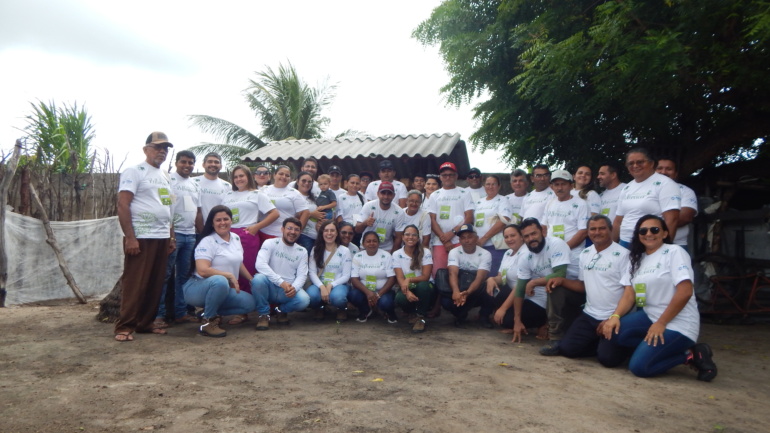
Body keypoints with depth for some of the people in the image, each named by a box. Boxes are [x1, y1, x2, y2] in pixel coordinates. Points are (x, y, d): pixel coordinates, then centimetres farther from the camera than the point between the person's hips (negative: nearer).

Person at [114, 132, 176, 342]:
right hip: (140, 237, -7)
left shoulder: (165, 177, 19)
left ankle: (146, 322, 17)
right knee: (134, 283, -5)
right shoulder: (134, 172, -3)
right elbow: (122, 205, -11)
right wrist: (130, 237, -17)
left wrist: (171, 236, 15)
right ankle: (125, 326, 3)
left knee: (155, 284, 8)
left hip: (162, 238, 7)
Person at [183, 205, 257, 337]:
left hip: (224, 289, 8)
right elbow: (202, 270, -26)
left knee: (249, 303, -10)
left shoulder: (236, 238, 8)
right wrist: (230, 276, -25)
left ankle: (212, 312, 8)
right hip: (198, 288, -7)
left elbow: (238, 263, 23)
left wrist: (252, 280, 21)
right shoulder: (207, 242, -15)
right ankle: (207, 322, -19)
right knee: (220, 281, -40)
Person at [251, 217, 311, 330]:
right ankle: (264, 314, -8)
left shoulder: (302, 251, 9)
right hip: (270, 287, -2)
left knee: (304, 300, -29)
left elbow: (302, 275, 1)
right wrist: (281, 282, -27)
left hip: (289, 290, 2)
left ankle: (282, 310, 8)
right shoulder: (270, 243, -2)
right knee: (258, 278, -35)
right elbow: (260, 264, -18)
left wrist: (294, 287, -23)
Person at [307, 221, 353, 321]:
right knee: (311, 295, -34)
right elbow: (312, 272, -3)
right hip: (320, 284, 1)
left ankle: (342, 309, 1)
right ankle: (319, 308, 3)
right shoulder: (316, 250, 6)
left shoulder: (345, 251, 2)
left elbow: (346, 276, -2)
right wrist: (322, 287, -21)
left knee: (337, 297, -37)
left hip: (338, 284, -1)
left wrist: (331, 285, -18)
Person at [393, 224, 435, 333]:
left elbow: (426, 277, -12)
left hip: (424, 290, -1)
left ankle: (420, 318, -13)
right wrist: (407, 292, -30)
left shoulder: (425, 252, -6)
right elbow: (400, 278, -10)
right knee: (400, 298, -33)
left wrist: (409, 280, -29)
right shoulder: (397, 254, -1)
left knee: (423, 285, -36)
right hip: (407, 289, 1)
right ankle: (413, 314, 4)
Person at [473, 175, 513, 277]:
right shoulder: (479, 202, 18)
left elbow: (503, 222, -12)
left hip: (496, 246, -5)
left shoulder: (502, 201, 1)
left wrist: (483, 239, -13)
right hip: (479, 245, 5)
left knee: (494, 275, -8)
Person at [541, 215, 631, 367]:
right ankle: (600, 344, 17)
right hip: (589, 315, 6)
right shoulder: (585, 254, 10)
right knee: (566, 348, -5)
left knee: (607, 357, -21)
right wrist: (561, 280, -1)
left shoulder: (622, 254, -11)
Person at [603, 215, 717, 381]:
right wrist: (615, 315, -14)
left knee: (639, 366, -18)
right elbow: (629, 295, 5)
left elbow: (685, 292, -18)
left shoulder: (675, 252, -9)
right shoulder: (637, 259, 12)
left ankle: (690, 355, 2)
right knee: (615, 331, -19)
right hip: (650, 315, 7)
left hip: (678, 323, -7)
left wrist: (660, 324, -18)